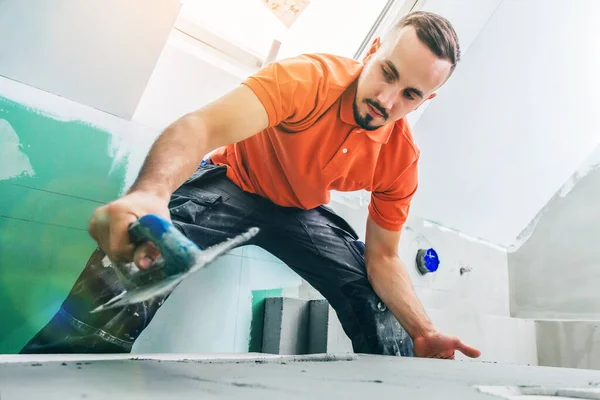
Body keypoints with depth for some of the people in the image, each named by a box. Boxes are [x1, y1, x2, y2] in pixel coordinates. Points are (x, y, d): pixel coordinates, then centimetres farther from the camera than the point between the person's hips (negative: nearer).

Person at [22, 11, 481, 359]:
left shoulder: (401, 158, -14)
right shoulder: (308, 78, -28)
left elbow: (382, 258, -8)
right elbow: (204, 126, -43)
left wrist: (422, 333, -23)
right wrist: (150, 193, -64)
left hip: (304, 213, 5)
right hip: (233, 183, -4)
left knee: (376, 304, -9)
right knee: (136, 259, -31)